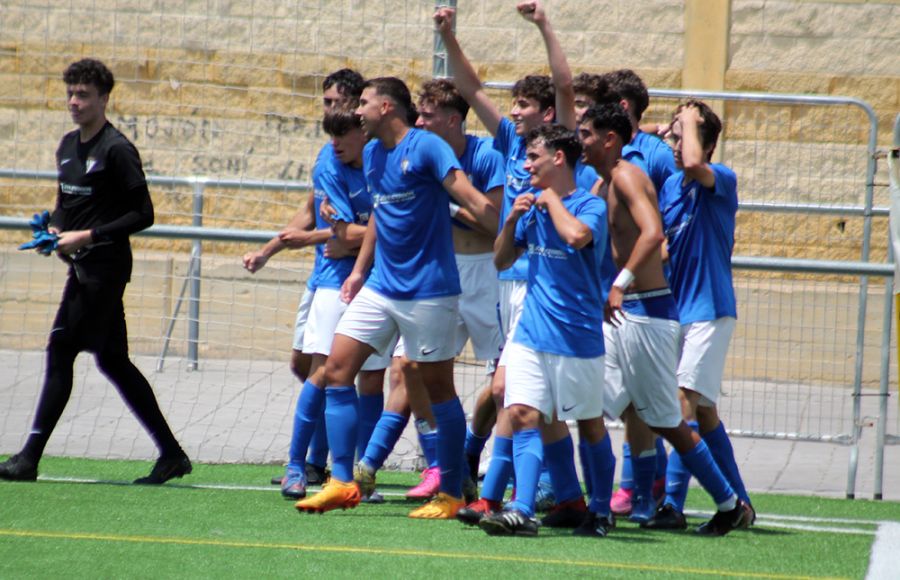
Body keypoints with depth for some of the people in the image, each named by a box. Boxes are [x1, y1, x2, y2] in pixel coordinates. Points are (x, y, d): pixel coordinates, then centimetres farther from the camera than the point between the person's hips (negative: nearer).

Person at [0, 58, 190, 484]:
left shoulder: (117, 150, -12)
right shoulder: (68, 146, 14)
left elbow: (143, 215, -14)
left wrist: (88, 237, -19)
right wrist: (54, 230, 5)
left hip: (104, 267, -9)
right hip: (83, 267, 9)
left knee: (60, 353, -10)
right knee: (112, 361, 10)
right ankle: (171, 453, 16)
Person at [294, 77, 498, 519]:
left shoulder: (427, 147, -12)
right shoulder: (371, 154, 12)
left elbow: (470, 199, -20)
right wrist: (359, 269, 23)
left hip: (428, 289, -8)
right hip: (381, 284, 8)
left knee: (438, 387, 0)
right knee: (337, 369, -1)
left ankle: (451, 494, 10)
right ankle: (341, 482, 2)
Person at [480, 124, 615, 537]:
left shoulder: (591, 206, -10)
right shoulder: (533, 206, 11)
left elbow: (577, 235, -33)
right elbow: (502, 260, 16)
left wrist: (552, 200, -17)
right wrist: (512, 220, -1)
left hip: (577, 336, -6)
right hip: (531, 331, 6)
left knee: (590, 425, 9)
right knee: (523, 415, -10)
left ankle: (600, 512, 24)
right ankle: (522, 511, -17)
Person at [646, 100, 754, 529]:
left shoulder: (722, 181, -10)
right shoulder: (670, 185, 11)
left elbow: (694, 163, -32)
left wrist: (691, 119, -17)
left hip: (708, 311, -8)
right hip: (675, 311, 8)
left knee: (686, 402, -17)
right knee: (703, 412, 12)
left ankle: (672, 503, -20)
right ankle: (738, 505, 21)